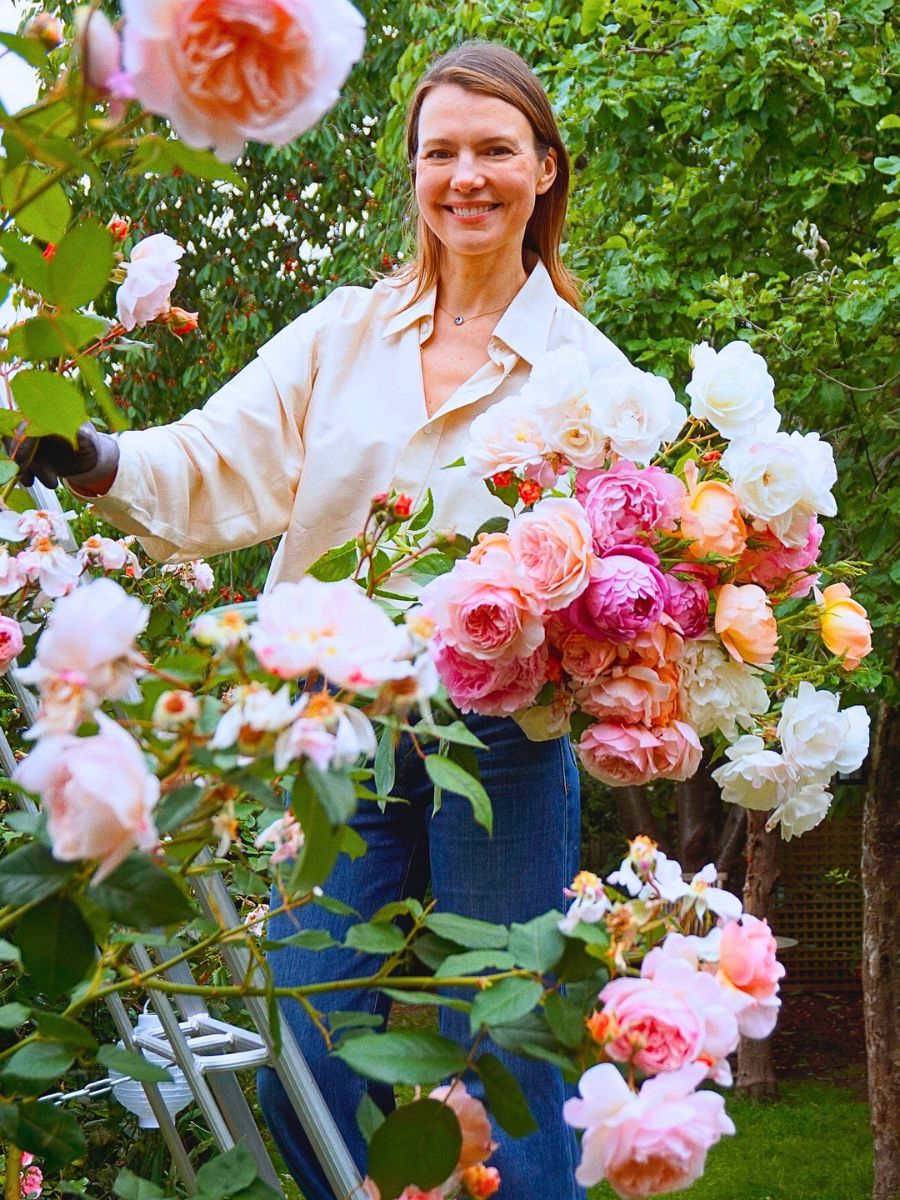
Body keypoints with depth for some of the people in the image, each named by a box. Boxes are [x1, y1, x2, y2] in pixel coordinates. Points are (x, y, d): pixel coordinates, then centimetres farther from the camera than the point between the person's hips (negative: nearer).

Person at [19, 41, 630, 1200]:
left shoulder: (587, 367, 4)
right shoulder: (341, 334, 10)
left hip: (501, 741, -2)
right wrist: (100, 461, -19)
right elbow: (219, 470, 0)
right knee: (308, 1080, 3)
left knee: (504, 1086, 1)